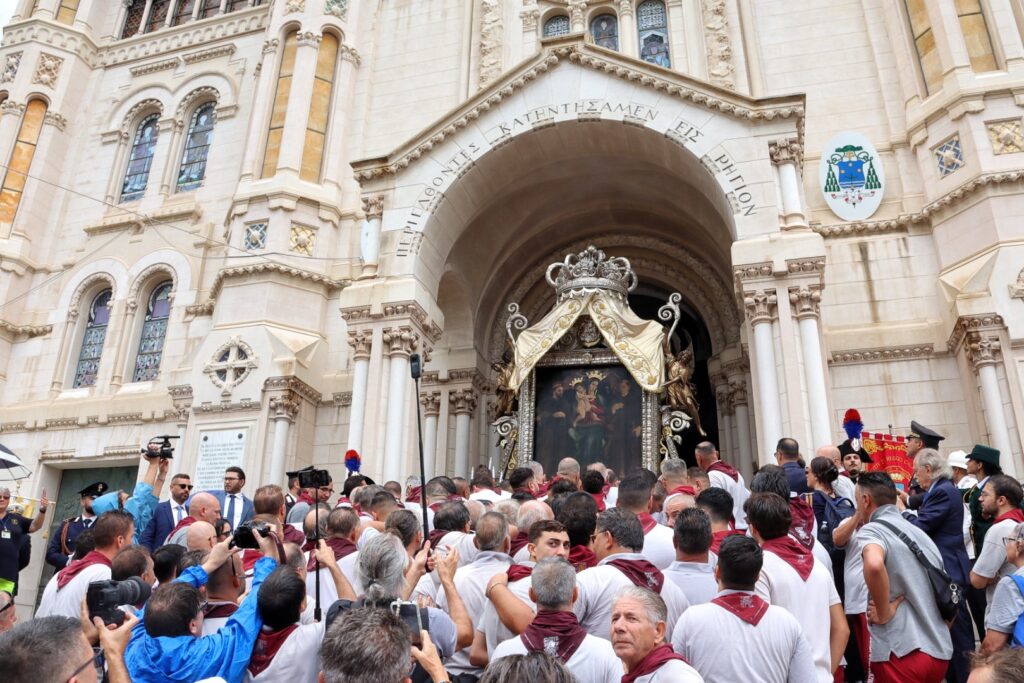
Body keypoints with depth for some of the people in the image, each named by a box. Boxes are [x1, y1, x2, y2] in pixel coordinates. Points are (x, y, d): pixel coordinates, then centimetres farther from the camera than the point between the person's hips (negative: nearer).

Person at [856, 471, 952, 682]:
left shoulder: (873, 529, -9)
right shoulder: (920, 533, 17)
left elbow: (874, 565, -33)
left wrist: (884, 613, -20)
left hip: (903, 653, -8)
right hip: (940, 652, 8)